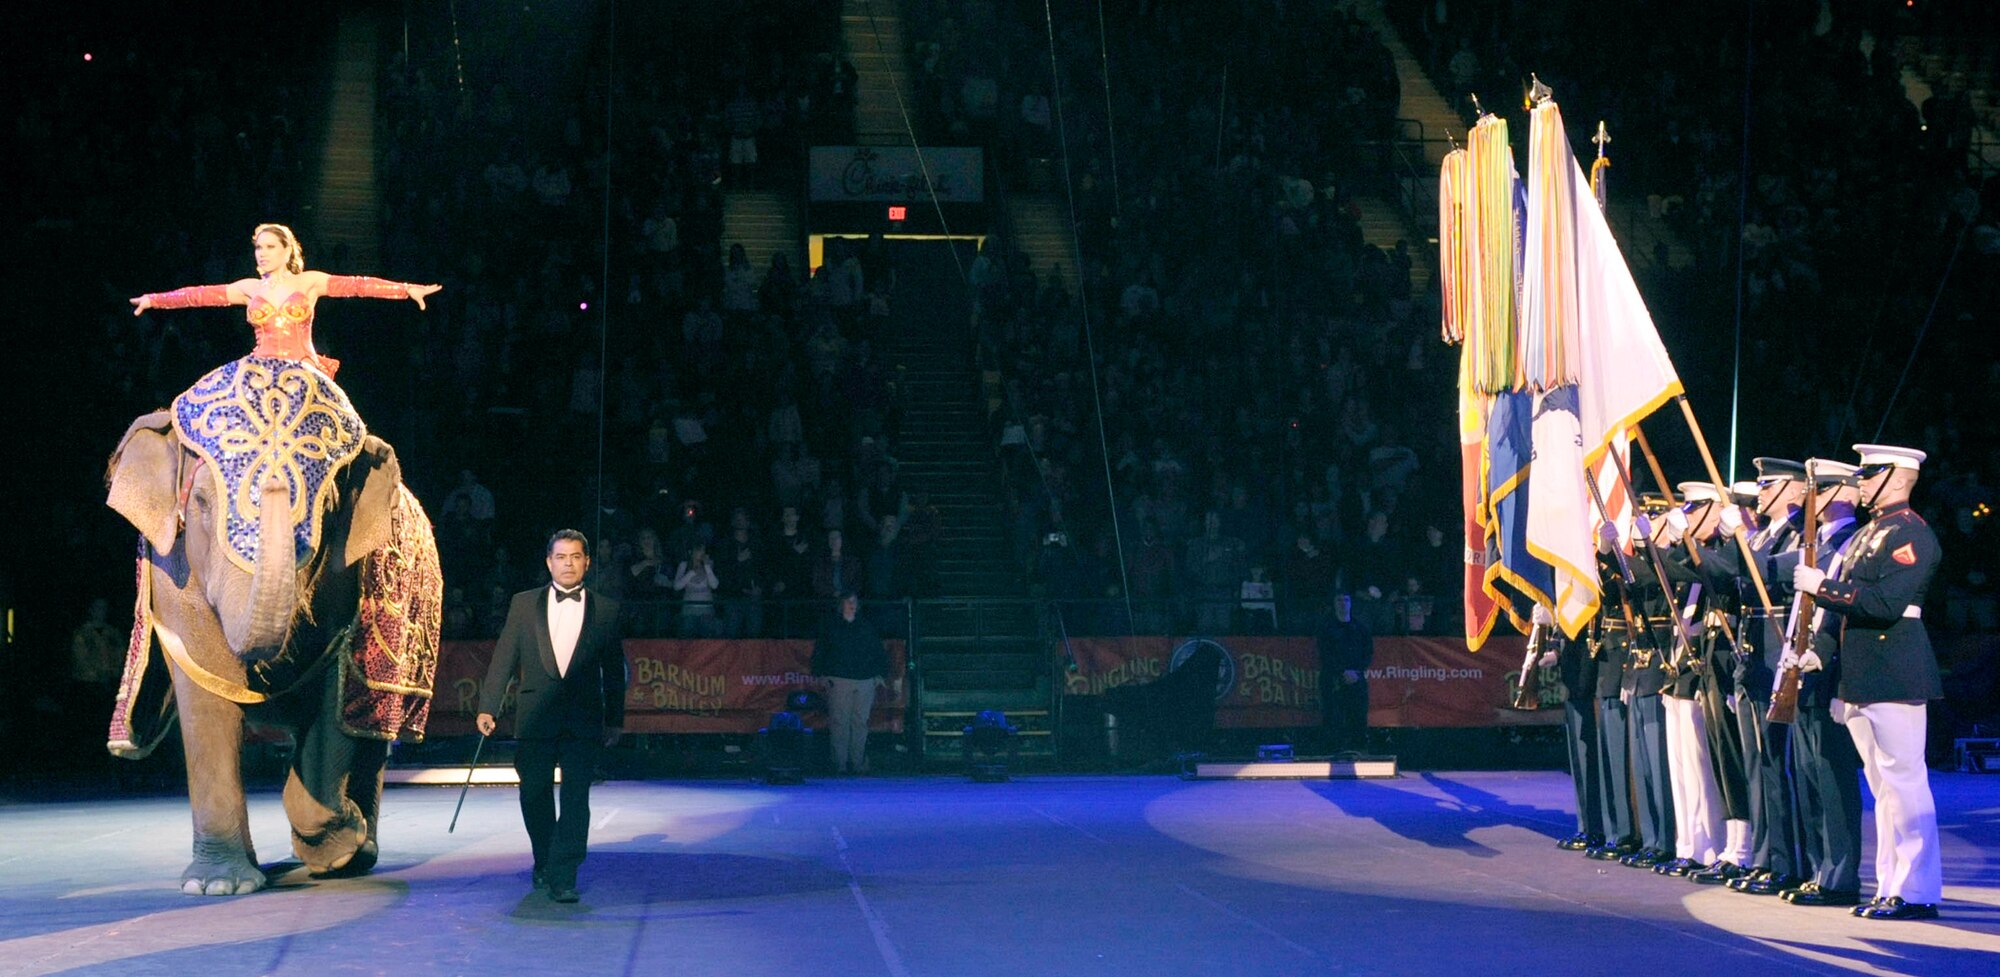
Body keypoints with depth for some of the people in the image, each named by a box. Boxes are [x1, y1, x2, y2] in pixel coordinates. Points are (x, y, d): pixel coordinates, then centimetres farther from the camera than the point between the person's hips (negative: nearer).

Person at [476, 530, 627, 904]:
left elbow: (614, 670, 10)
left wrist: (615, 720, 8)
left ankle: (563, 876, -5)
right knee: (534, 796, 8)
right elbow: (503, 658, 6)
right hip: (535, 716, 1)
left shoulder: (606, 610, 7)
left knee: (576, 798, -7)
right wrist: (487, 707, -1)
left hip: (584, 721, -1)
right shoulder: (524, 604, 9)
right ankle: (543, 863, 29)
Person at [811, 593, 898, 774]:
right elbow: (819, 652, 8)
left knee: (860, 723, 1)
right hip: (838, 680, -2)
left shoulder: (867, 626, 14)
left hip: (865, 681, 2)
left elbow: (879, 653, 16)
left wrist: (881, 675, 8)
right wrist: (821, 675, 0)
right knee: (839, 722, -7)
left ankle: (858, 763, 6)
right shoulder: (831, 625, 8)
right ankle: (840, 764, -6)